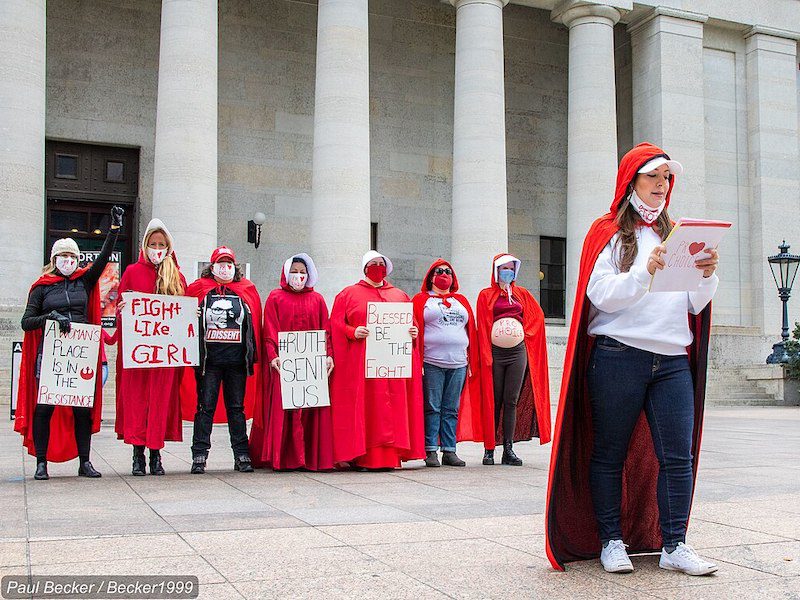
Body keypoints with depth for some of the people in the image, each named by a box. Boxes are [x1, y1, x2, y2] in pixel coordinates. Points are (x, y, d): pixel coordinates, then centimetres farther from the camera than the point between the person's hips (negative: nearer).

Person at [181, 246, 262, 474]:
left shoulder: (247, 291, 11)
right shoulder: (199, 289, 7)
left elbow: (255, 324, 12)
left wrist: (253, 356, 7)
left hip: (237, 360, 2)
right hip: (209, 359, -1)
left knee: (237, 407, 6)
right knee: (205, 406, -1)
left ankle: (242, 456, 11)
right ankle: (199, 456, 4)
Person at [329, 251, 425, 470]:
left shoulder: (400, 296, 20)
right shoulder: (348, 294, 11)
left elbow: (411, 323, 21)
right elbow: (337, 324, 3)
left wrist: (413, 331, -1)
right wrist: (353, 332, -15)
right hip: (360, 362, -3)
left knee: (392, 408, -1)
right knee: (362, 406, -7)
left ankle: (390, 455, 3)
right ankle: (360, 457, -3)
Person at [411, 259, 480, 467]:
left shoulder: (462, 300, 19)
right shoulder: (421, 300, 8)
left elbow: (472, 331, 17)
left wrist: (472, 362, 10)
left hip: (458, 364, 4)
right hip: (431, 363, -3)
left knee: (452, 409, 5)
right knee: (432, 408, -3)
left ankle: (449, 451, 9)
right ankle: (431, 451, 2)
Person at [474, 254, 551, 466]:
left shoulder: (521, 293, 15)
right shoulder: (486, 295, 6)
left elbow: (537, 315, 20)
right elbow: (482, 326, 0)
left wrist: (527, 332, 9)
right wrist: (486, 356, -7)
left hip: (518, 353, 2)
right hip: (495, 353, -2)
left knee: (512, 402, 1)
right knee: (493, 402, 0)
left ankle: (508, 450, 3)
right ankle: (489, 449, 4)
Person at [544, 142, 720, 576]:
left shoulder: (675, 234, 20)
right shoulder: (609, 232, 5)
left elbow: (695, 304, 15)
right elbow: (600, 294, -8)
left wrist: (707, 276, -5)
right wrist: (645, 272, -21)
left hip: (672, 360, 4)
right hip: (618, 357, -4)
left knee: (679, 455, -2)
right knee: (609, 453, 3)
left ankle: (673, 547, 6)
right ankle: (610, 541, 13)